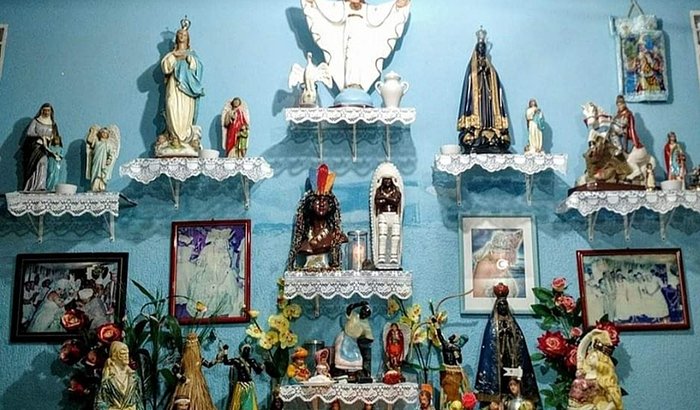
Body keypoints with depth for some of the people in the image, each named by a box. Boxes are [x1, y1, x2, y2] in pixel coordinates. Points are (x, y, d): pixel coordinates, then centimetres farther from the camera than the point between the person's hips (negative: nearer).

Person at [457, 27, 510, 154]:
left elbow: (496, 90, 12)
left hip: (488, 96, 4)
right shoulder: (472, 67, 7)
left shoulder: (490, 69, 18)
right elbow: (469, 89, -3)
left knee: (489, 111, -7)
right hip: (476, 95, -4)